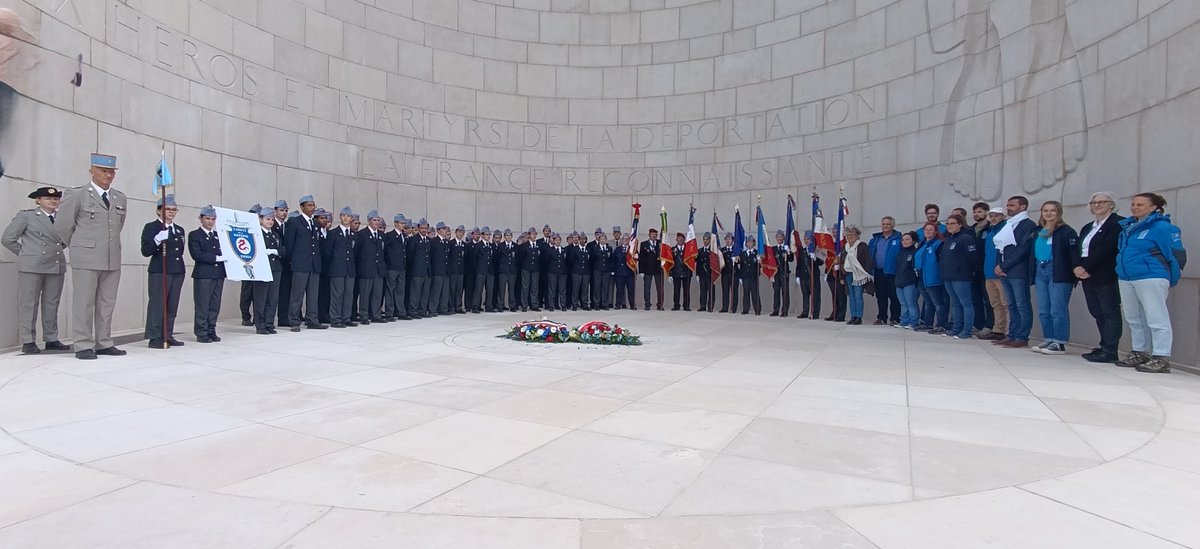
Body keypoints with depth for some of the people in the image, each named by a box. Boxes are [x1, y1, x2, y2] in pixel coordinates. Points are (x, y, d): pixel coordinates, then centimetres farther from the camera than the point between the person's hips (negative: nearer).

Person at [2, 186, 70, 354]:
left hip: (57, 266, 3)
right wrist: (25, 253, 6)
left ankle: (51, 340, 12)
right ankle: (28, 342, 4)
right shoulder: (26, 216, 2)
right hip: (31, 267, -3)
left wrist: (56, 250, 13)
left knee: (52, 304, 7)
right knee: (29, 304, 1)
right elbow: (8, 238, 3)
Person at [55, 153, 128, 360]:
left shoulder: (120, 198, 13)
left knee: (107, 304, 6)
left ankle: (104, 344, 12)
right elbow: (62, 224, 4)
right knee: (84, 303, -1)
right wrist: (77, 247, 11)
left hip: (113, 259, 4)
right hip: (86, 259, -4)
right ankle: (83, 346, 3)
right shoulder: (77, 194, 0)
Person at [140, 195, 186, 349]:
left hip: (178, 272, 6)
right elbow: (145, 251, -9)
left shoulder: (180, 230, 17)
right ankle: (155, 338, 1)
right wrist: (157, 240, -23)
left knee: (172, 306, 8)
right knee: (157, 304, -4)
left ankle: (168, 336, 15)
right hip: (158, 271, -6)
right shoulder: (151, 227, -1)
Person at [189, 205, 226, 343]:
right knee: (202, 305, -1)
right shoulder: (194, 235, 1)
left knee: (215, 305, 7)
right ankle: (201, 333, 5)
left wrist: (226, 257, -2)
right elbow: (196, 254, -11)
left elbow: (224, 252, 19)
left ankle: (211, 331, 14)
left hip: (219, 274, 5)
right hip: (203, 275, -5)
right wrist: (217, 258, -18)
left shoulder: (218, 235, 17)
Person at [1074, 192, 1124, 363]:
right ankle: (1105, 347, 15)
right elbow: (1078, 250, 12)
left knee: (1109, 313, -4)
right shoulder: (1087, 227, 20)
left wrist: (1086, 268, -17)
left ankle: (1109, 351, -2)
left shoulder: (1118, 223, -4)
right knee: (1097, 312, 9)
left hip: (1106, 276, -7)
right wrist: (1077, 268, -6)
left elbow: (1106, 249, -15)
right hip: (1087, 276, 8)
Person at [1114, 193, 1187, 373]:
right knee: (1134, 319, 13)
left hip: (1150, 279, -7)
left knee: (1156, 319, -5)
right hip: (1125, 279, 7)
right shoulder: (1127, 226, 14)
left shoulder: (1162, 227, -6)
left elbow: (1177, 255, -6)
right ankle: (1139, 353, 23)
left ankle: (1161, 358, -1)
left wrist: (1171, 280, -2)